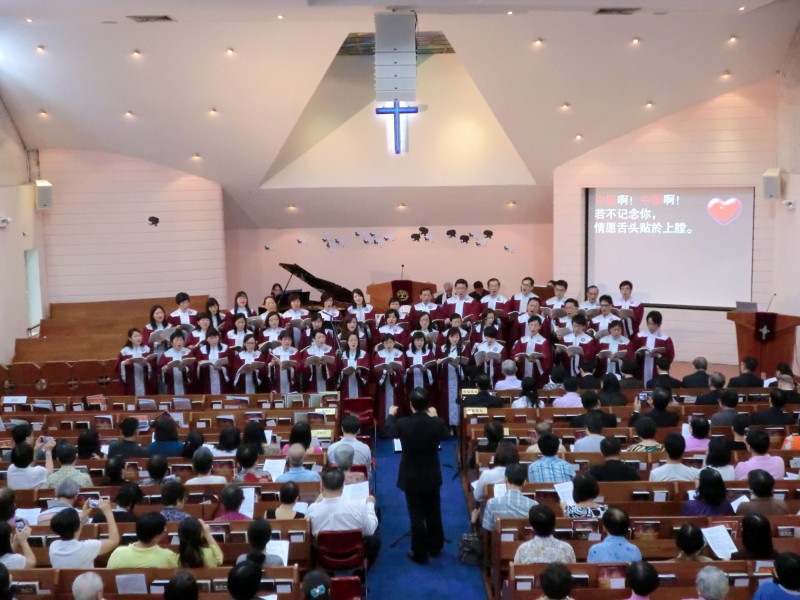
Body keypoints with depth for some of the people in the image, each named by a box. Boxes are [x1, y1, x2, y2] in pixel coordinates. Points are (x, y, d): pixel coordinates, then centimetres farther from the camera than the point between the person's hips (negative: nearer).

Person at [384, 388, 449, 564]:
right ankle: (435, 548, 35)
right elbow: (446, 435, 6)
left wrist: (391, 415, 20)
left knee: (416, 516, 9)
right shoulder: (437, 423, -17)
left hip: (411, 478, -2)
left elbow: (389, 432, 3)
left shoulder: (402, 424, -21)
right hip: (432, 476, 2)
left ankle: (419, 553, 18)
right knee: (434, 513, 20)